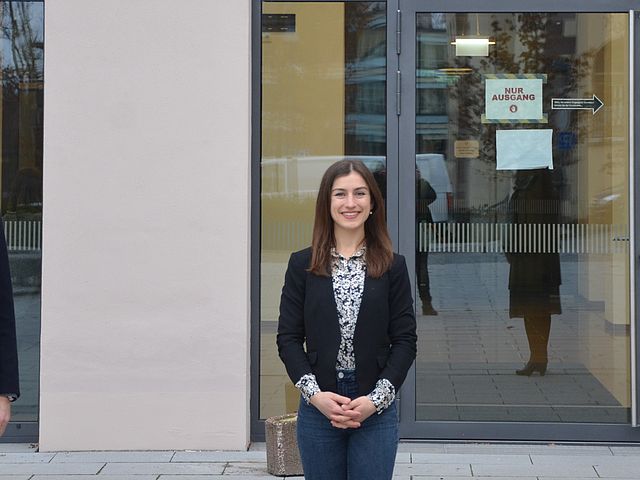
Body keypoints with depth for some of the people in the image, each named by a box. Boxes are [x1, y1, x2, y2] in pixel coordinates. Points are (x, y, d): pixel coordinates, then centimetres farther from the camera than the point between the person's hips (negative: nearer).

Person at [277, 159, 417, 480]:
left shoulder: (393, 266, 2)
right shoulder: (302, 264, 3)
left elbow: (405, 341, 0)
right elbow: (288, 338, 2)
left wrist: (376, 399, -10)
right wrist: (315, 394, -11)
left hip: (376, 410, 0)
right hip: (318, 409, 1)